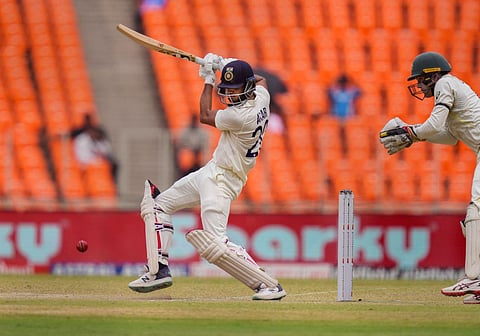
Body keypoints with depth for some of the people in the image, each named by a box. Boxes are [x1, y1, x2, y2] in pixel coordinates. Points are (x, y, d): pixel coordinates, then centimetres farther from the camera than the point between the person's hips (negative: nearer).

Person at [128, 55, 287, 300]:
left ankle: (270, 286, -16)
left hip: (223, 180, -11)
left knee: (215, 246, -20)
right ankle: (159, 270, 11)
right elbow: (261, 80, 29)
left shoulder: (241, 116, -26)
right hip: (211, 171, 11)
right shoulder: (261, 97, 1)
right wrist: (227, 66, 20)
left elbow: (205, 116, -7)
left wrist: (208, 79, 2)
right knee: (158, 204, 17)